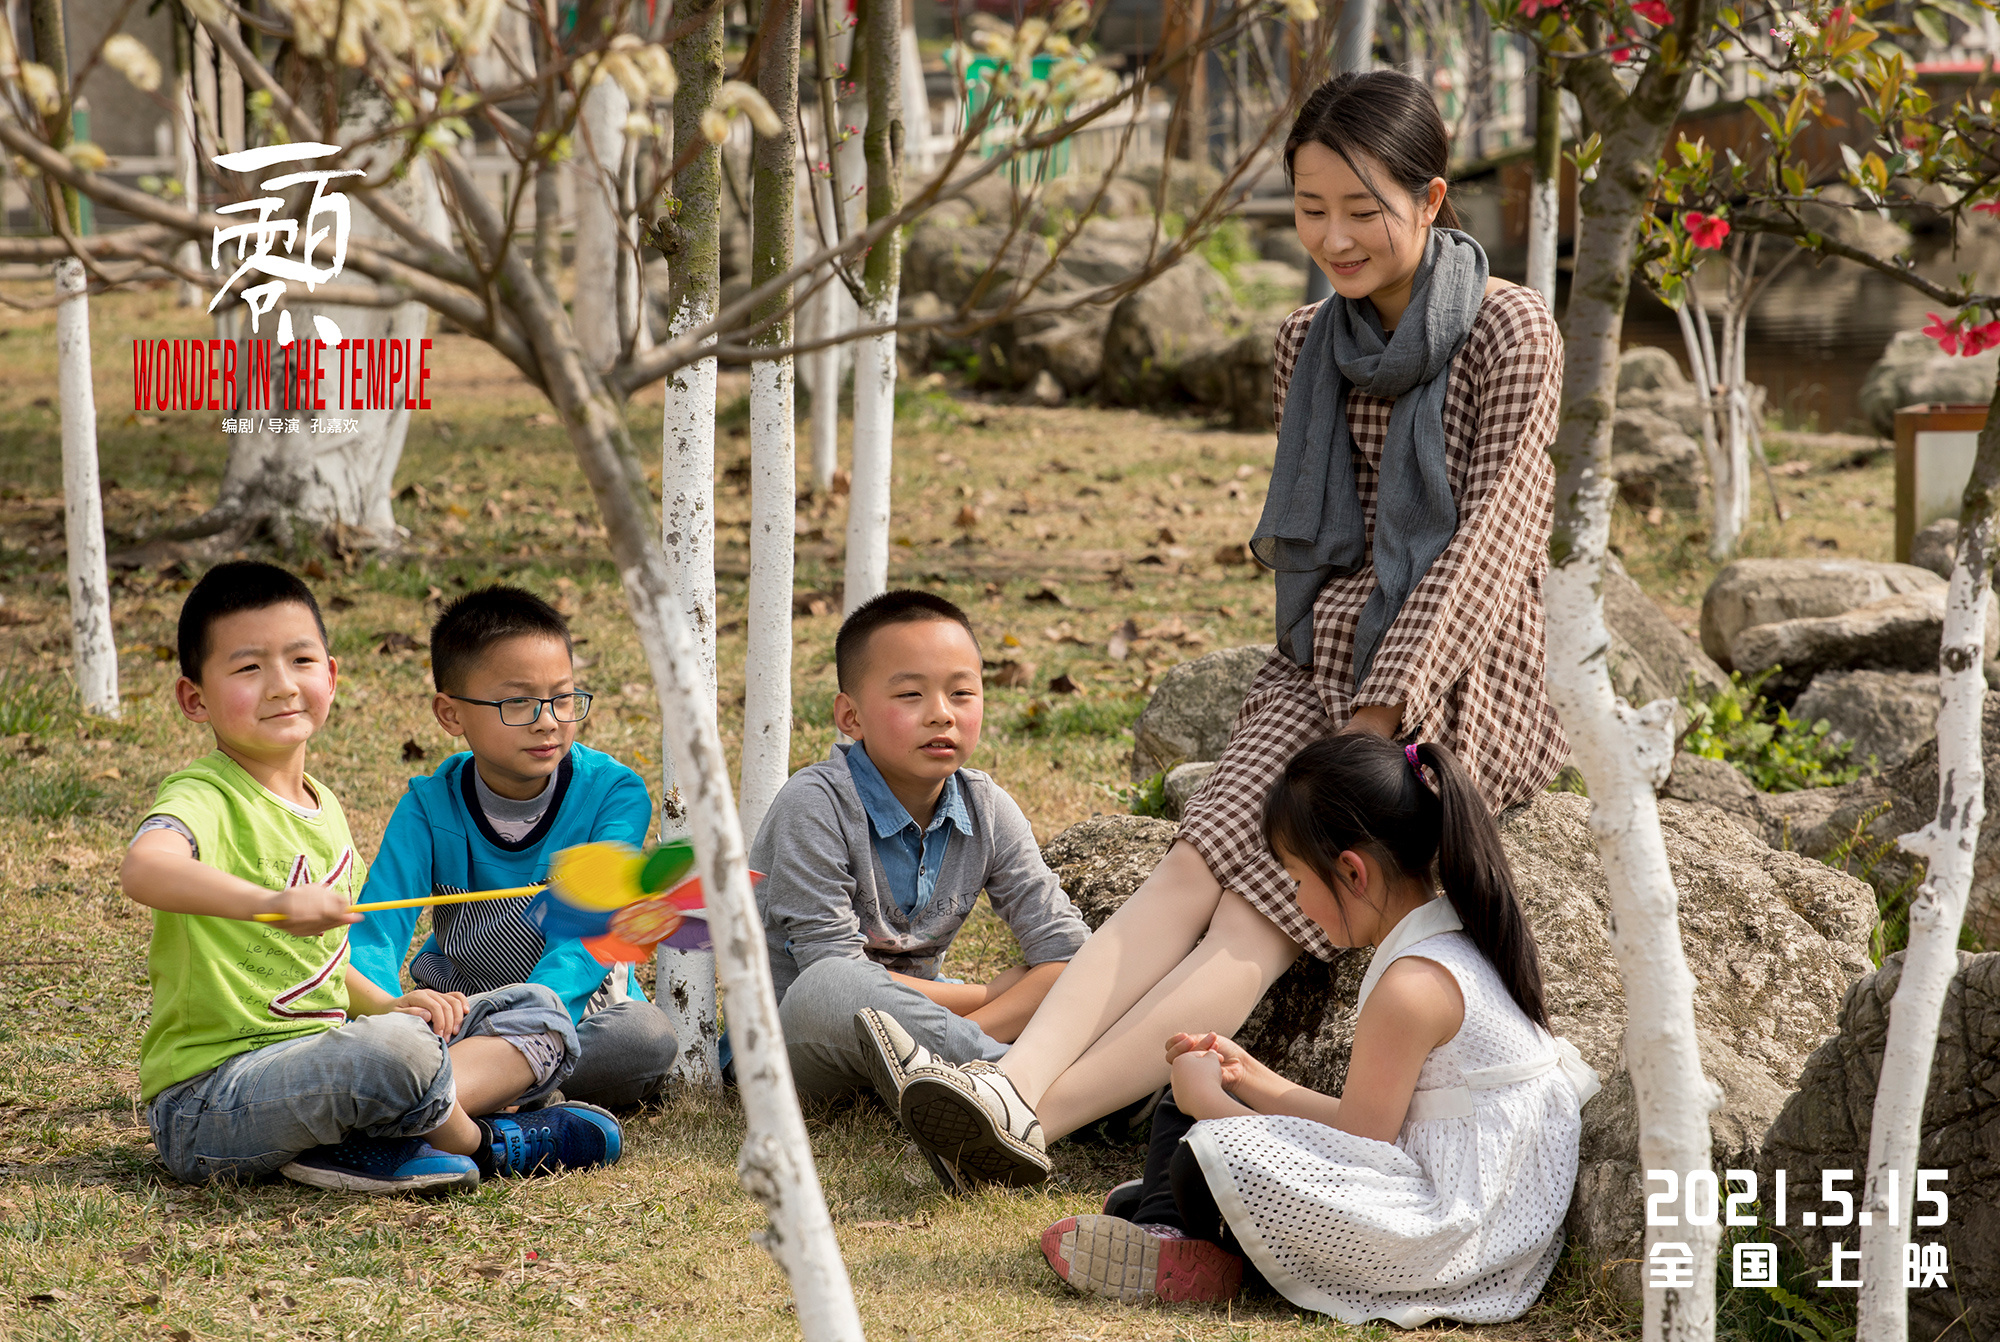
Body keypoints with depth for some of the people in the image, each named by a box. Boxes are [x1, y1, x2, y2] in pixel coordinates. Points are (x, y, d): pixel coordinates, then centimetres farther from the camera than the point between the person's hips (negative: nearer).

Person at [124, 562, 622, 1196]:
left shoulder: (323, 808, 15)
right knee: (395, 1051, -37)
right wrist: (270, 901, -52)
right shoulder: (204, 799, -14)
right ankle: (483, 1143, -5)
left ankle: (365, 1143, -17)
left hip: (323, 1057, 10)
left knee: (537, 1012, 5)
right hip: (211, 1091, -10)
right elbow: (144, 868, -38)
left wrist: (385, 1005, 7)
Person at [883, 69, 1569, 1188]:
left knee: (1261, 918, -23)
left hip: (1446, 685, -5)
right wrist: (1332, 705, 5)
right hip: (1321, 665, 5)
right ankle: (1015, 1079, -41)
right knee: (1195, 871, -21)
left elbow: (1489, 534, -13)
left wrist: (1380, 718, -19)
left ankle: (1040, 1117, -40)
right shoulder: (1309, 346, 13)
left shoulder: (1511, 333, -8)